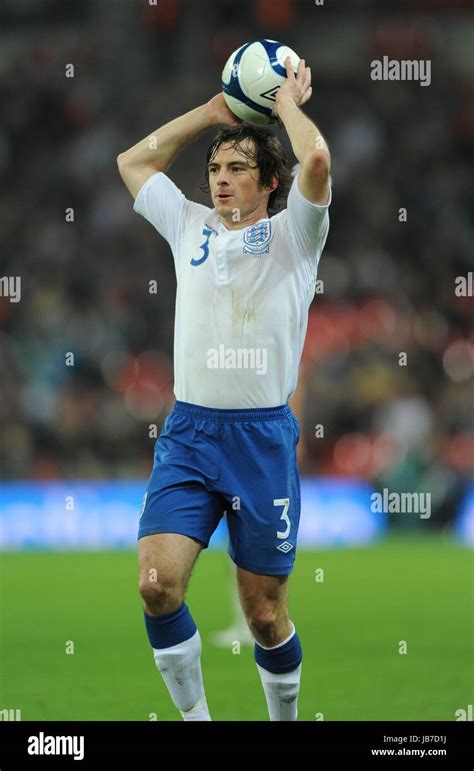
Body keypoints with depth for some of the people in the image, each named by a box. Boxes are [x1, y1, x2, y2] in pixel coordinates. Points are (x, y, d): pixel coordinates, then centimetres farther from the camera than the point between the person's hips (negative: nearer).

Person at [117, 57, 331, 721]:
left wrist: (289, 102, 3)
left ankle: (285, 721, 21)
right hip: (188, 434, 3)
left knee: (265, 613, 2)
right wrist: (214, 112, 23)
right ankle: (195, 719, -1)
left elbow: (316, 160, -15)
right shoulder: (191, 228, 16)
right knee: (157, 584, -15)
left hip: (263, 439, -3)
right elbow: (133, 161, 26)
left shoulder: (291, 235, 4)